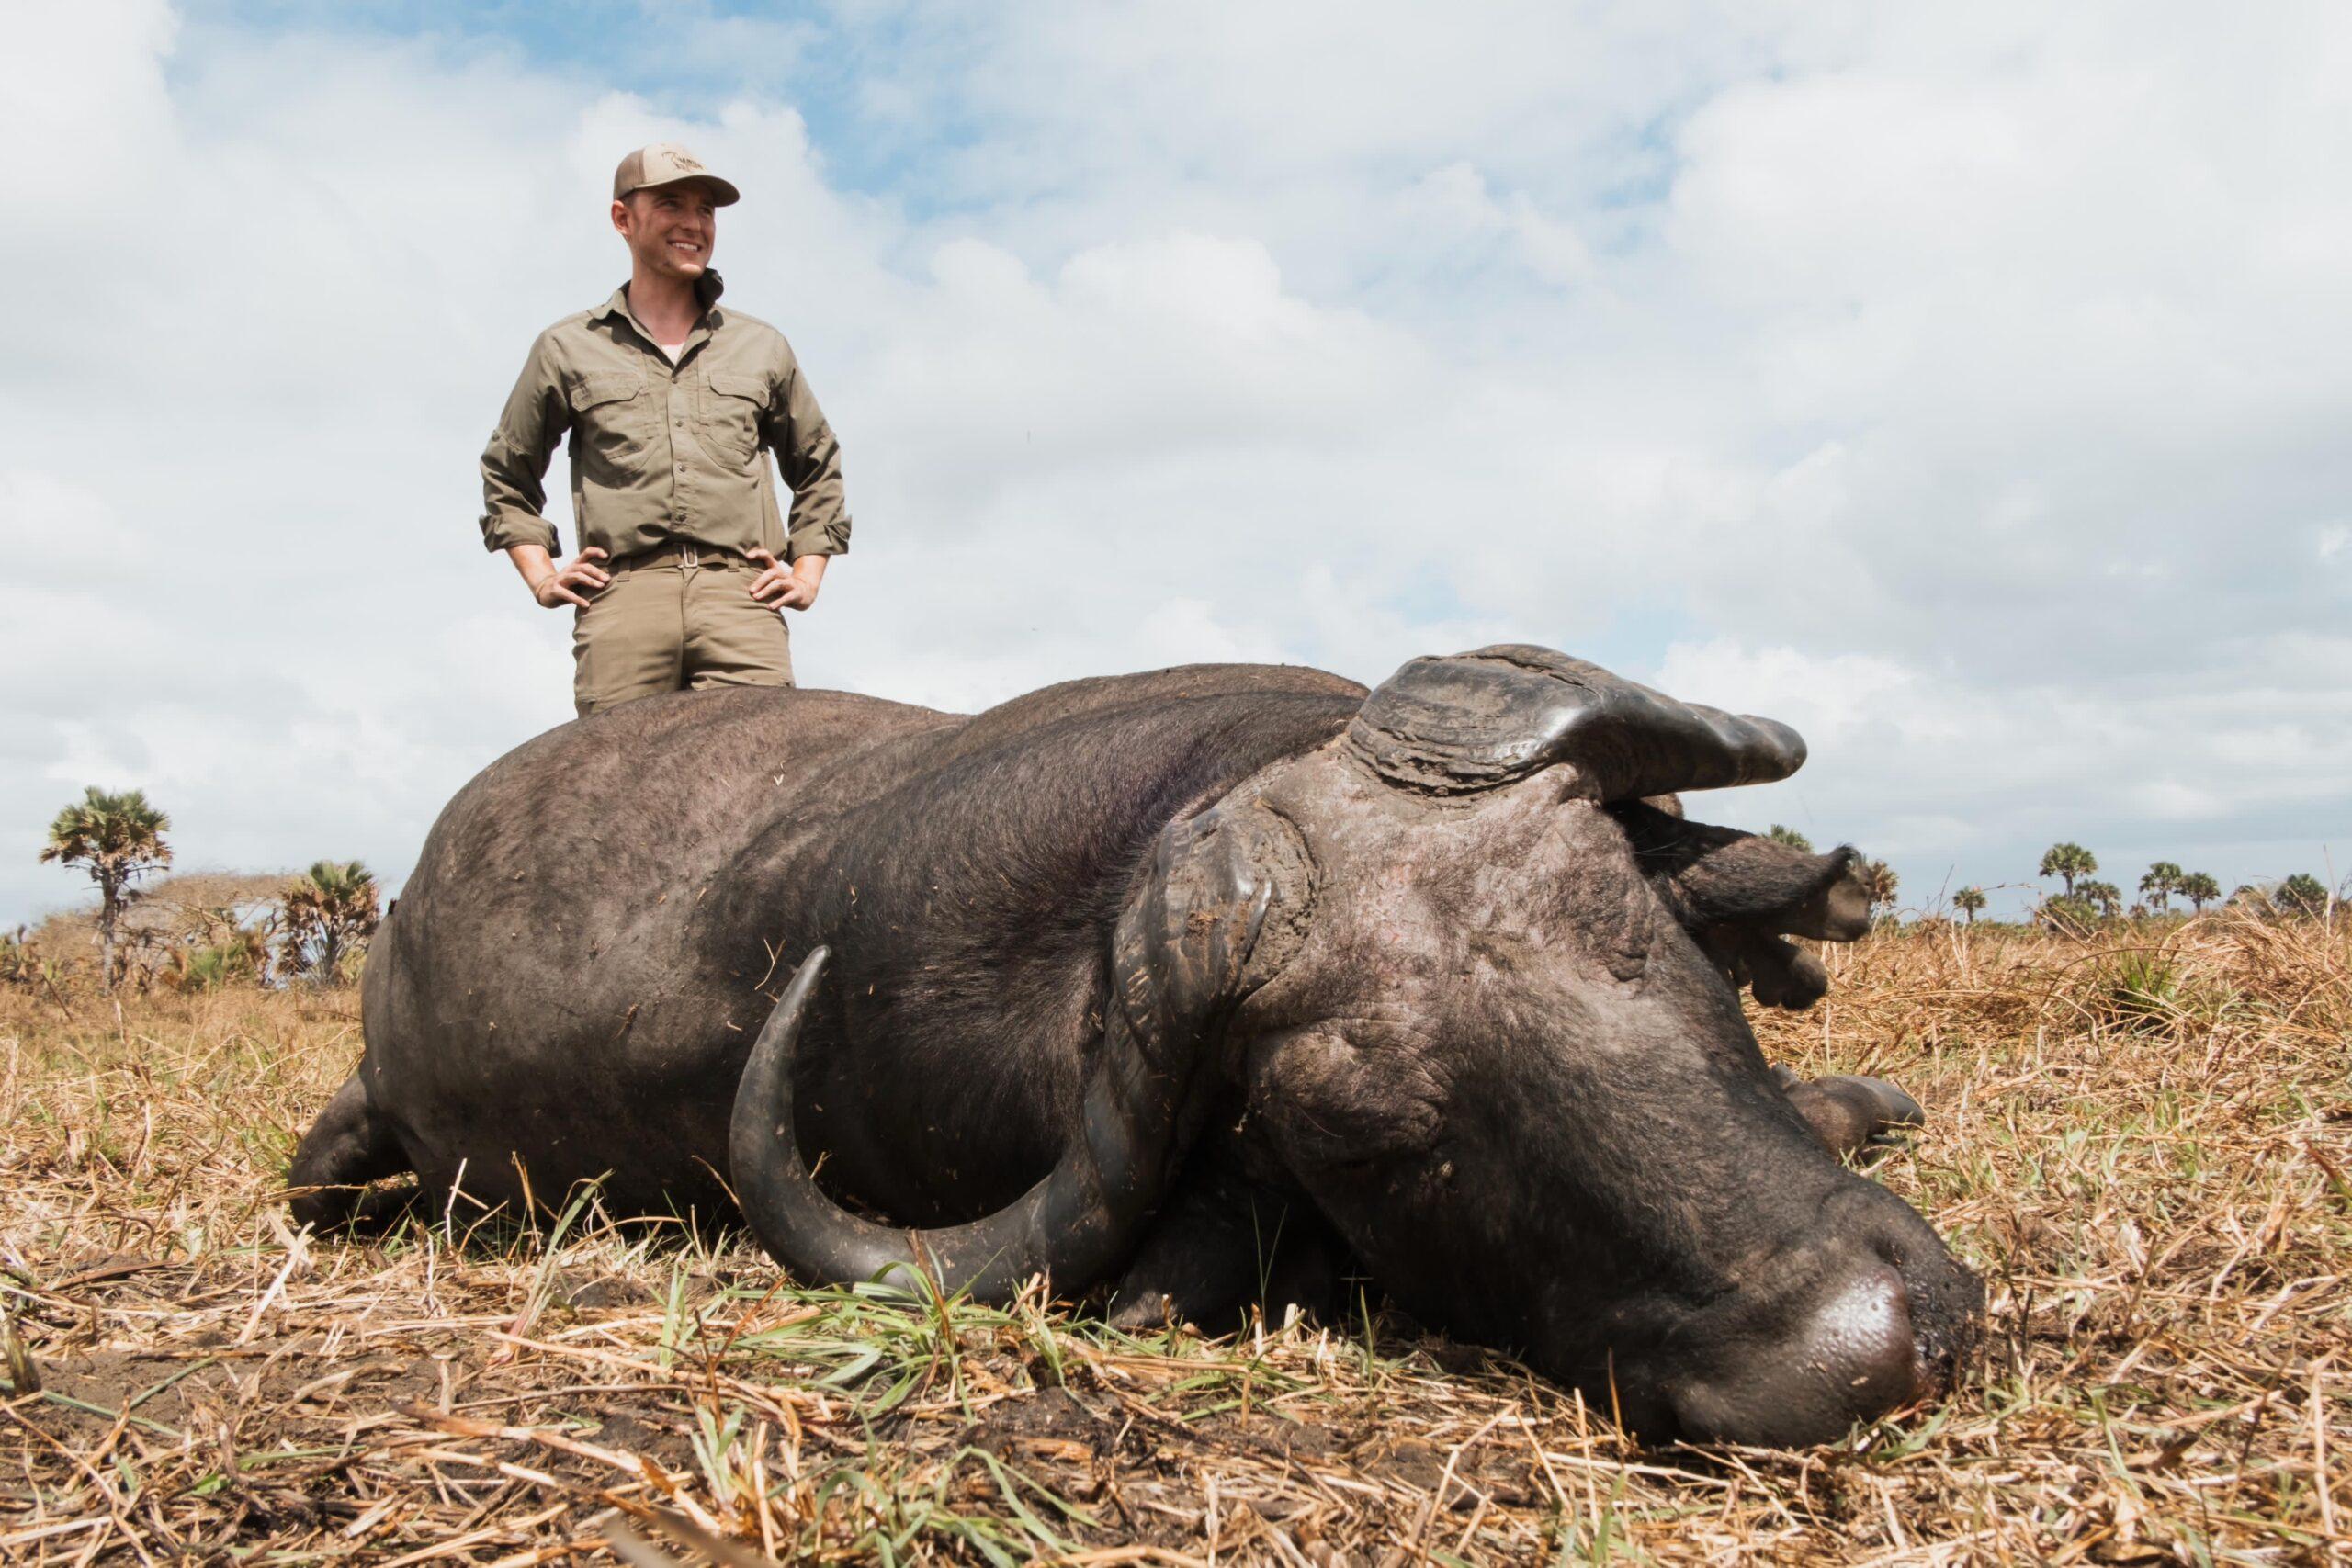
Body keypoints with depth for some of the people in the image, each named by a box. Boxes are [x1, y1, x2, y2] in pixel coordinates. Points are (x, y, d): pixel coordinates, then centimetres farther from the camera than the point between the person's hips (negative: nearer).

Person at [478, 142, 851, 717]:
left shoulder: (763, 347, 23)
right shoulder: (568, 349, 19)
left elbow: (819, 468, 32)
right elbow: (506, 473, 27)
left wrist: (806, 576, 19)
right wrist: (542, 578, 14)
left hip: (740, 599, 1)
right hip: (622, 600, 0)